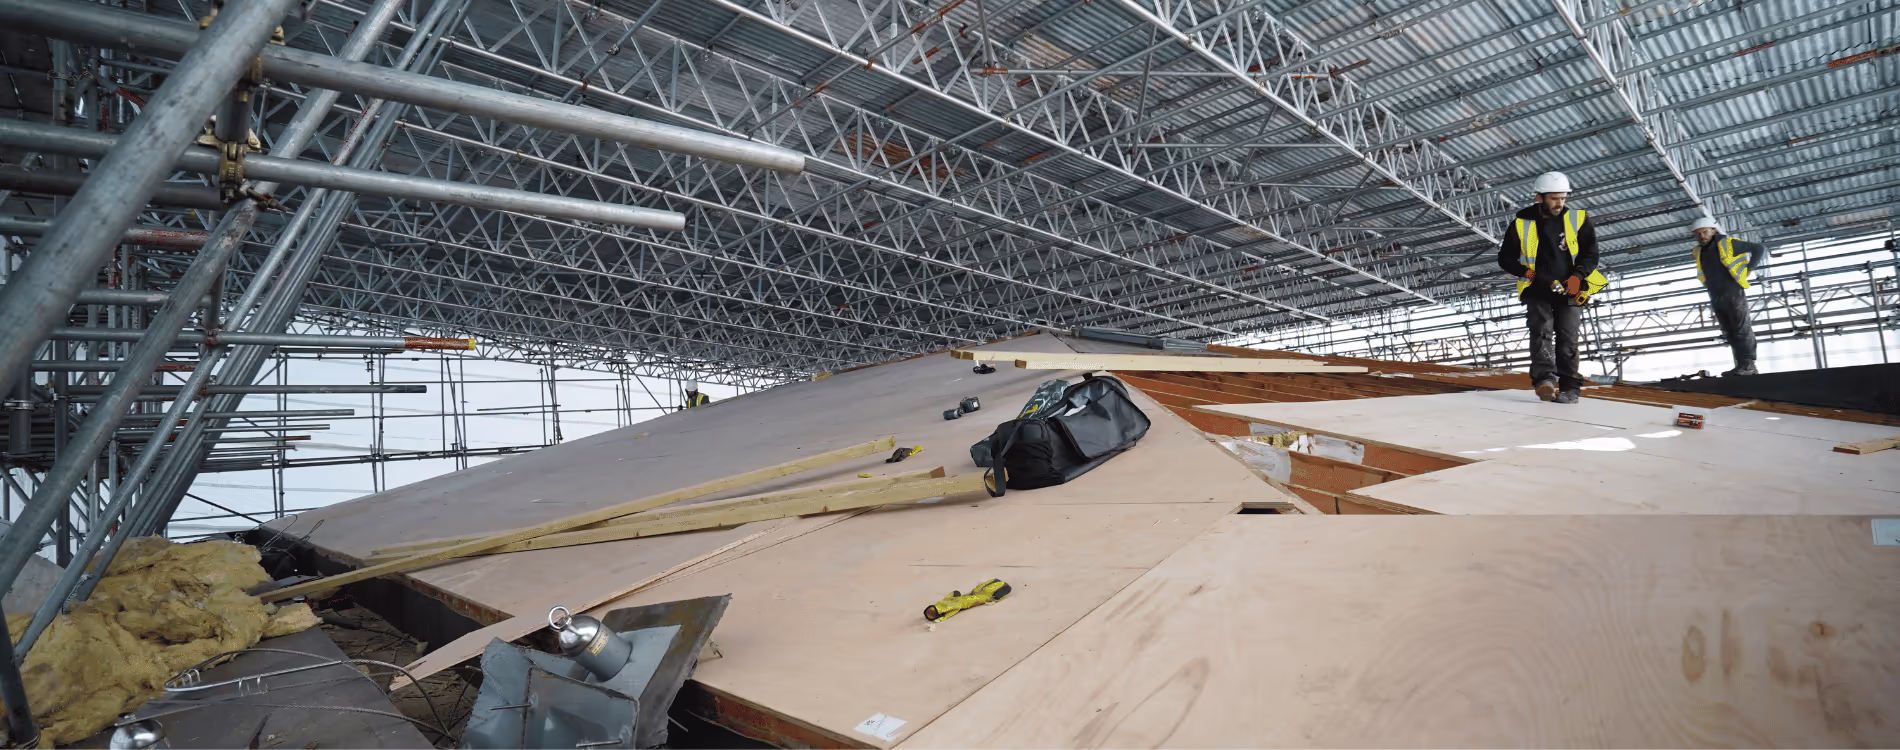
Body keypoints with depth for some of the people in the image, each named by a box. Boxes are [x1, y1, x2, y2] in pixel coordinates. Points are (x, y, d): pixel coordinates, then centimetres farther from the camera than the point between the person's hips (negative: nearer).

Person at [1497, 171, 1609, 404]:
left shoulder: (1578, 219, 0)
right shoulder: (1522, 223, -3)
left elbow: (1590, 254, 3)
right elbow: (1505, 259, 2)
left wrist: (1577, 277, -14)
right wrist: (1529, 273, -12)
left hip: (1569, 290, 1)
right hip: (1537, 291, -1)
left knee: (1568, 337, -3)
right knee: (1542, 330, -16)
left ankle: (1569, 388, -1)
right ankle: (1544, 379, -27)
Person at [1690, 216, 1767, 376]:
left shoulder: (1728, 243, -2)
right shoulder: (1698, 252, 14)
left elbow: (1759, 249, 3)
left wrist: (1748, 269, -3)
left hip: (1734, 294, -6)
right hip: (1716, 299, 6)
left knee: (1741, 330, -9)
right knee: (1730, 333, 3)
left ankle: (1748, 364, -11)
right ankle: (1743, 367, 3)